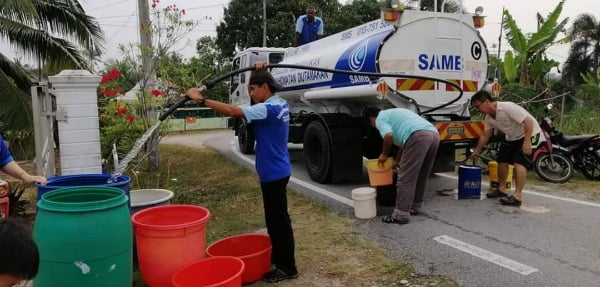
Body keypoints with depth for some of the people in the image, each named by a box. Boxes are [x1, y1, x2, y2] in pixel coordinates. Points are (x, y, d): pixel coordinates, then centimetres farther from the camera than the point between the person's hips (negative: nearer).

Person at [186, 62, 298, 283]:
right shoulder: (279, 104, 8)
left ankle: (287, 267, 12)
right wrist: (259, 73, 7)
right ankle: (279, 258, 33)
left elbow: (232, 111, -28)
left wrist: (201, 99, -22)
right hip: (276, 171, 10)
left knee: (278, 219, 0)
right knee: (275, 218, 19)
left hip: (273, 173, -10)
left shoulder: (269, 109, -22)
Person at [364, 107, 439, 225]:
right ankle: (414, 207, 32)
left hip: (419, 137, -9)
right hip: (434, 134, 9)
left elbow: (389, 136, -10)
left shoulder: (380, 119, 11)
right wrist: (397, 160, 47)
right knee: (420, 176, 21)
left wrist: (384, 154, 7)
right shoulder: (392, 113, 37)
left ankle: (401, 215, 1)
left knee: (406, 178, -2)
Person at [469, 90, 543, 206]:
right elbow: (485, 135, 9)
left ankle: (517, 196, -21)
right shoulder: (489, 118, -3)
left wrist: (527, 141, -33)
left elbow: (528, 121, -31)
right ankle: (502, 189, 24)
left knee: (519, 162, -20)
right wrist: (476, 151, 10)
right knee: (502, 161, 9)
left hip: (530, 134, -9)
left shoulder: (507, 107, -30)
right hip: (511, 137, 9)